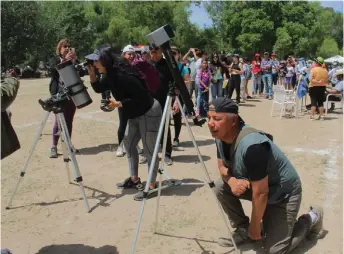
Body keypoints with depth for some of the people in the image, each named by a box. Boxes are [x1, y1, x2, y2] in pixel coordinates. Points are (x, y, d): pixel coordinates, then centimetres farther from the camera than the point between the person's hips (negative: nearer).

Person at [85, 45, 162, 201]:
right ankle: (134, 179, 26)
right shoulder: (110, 75, -1)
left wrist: (119, 104, -27)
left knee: (149, 150, -5)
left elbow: (142, 98, -28)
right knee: (128, 145, 15)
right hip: (135, 115, 10)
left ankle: (151, 187, 3)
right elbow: (99, 89, 13)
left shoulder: (124, 75, -28)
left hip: (149, 113, -10)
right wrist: (91, 74, -3)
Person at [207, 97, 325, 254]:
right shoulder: (221, 137, -12)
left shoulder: (251, 146, -38)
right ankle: (243, 230, 9)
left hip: (283, 193, -7)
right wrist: (232, 181, -22)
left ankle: (311, 219, 17)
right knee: (221, 187, -11)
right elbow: (222, 166, 3)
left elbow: (260, 193, -31)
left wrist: (255, 226, -17)